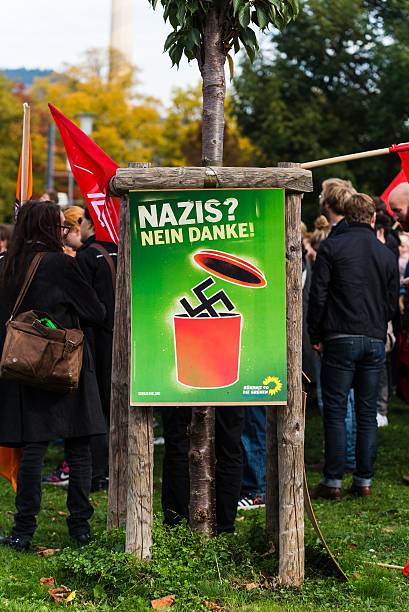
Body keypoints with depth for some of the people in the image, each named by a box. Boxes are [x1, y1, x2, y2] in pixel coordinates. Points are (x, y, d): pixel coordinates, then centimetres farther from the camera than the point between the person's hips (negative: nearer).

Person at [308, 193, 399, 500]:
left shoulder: (332, 248, -3)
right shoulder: (387, 254, 7)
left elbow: (318, 295, -5)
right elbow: (393, 302, 12)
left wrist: (316, 336, 3)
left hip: (340, 339, -3)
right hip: (375, 341, 3)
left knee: (335, 413, 1)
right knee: (367, 413, 9)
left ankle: (333, 482, 1)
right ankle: (364, 481, 11)